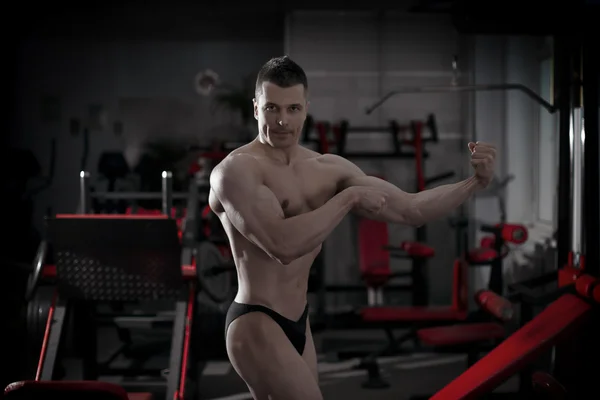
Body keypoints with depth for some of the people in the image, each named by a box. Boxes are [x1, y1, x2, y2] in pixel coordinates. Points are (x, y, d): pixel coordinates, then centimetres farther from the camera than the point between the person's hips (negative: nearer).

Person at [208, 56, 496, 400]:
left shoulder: (329, 169, 4)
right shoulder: (236, 170, -15)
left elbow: (411, 210, 4)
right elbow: (283, 244, -30)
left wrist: (476, 182, -8)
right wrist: (350, 197, -21)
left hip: (298, 325, 8)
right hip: (256, 327, -7)